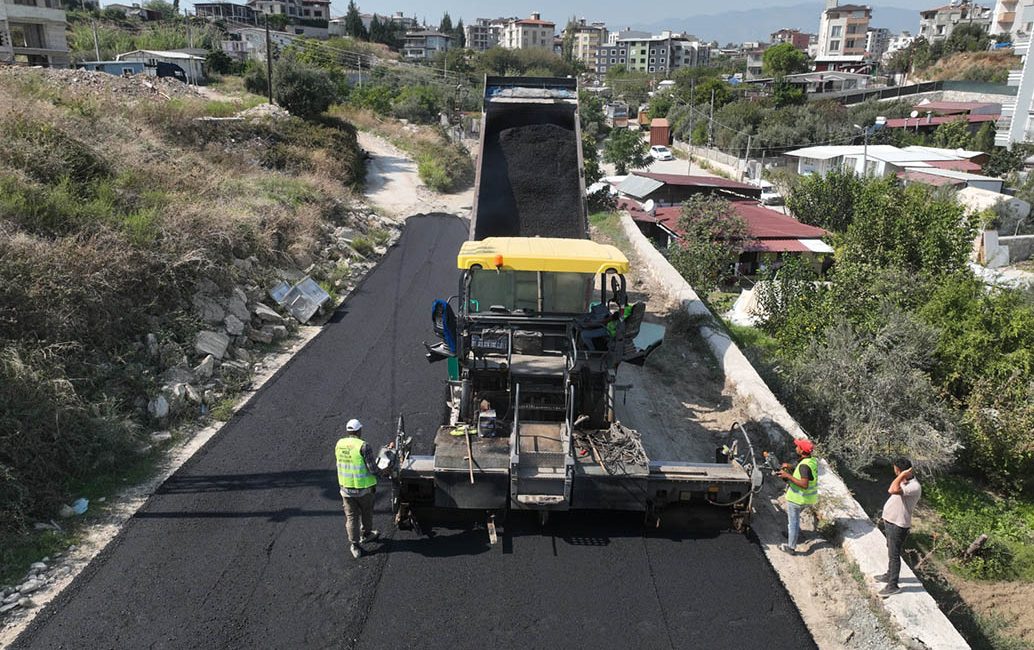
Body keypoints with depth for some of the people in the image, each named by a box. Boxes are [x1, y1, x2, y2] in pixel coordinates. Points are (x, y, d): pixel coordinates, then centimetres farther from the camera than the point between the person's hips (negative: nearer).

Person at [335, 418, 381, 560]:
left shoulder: (339, 444, -4)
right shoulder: (363, 446, -21)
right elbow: (372, 468, -19)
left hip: (345, 486, 4)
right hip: (363, 487, -4)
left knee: (351, 516, 12)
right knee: (367, 512, 22)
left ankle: (355, 546, 13)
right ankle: (365, 534, 42)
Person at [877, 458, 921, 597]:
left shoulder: (914, 487, -29)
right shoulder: (904, 481, 2)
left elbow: (892, 490, -43)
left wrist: (902, 475, -32)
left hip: (898, 525, -9)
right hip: (890, 522, 9)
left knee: (894, 555, 2)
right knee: (891, 551, 24)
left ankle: (893, 586, 13)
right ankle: (890, 575, 41)